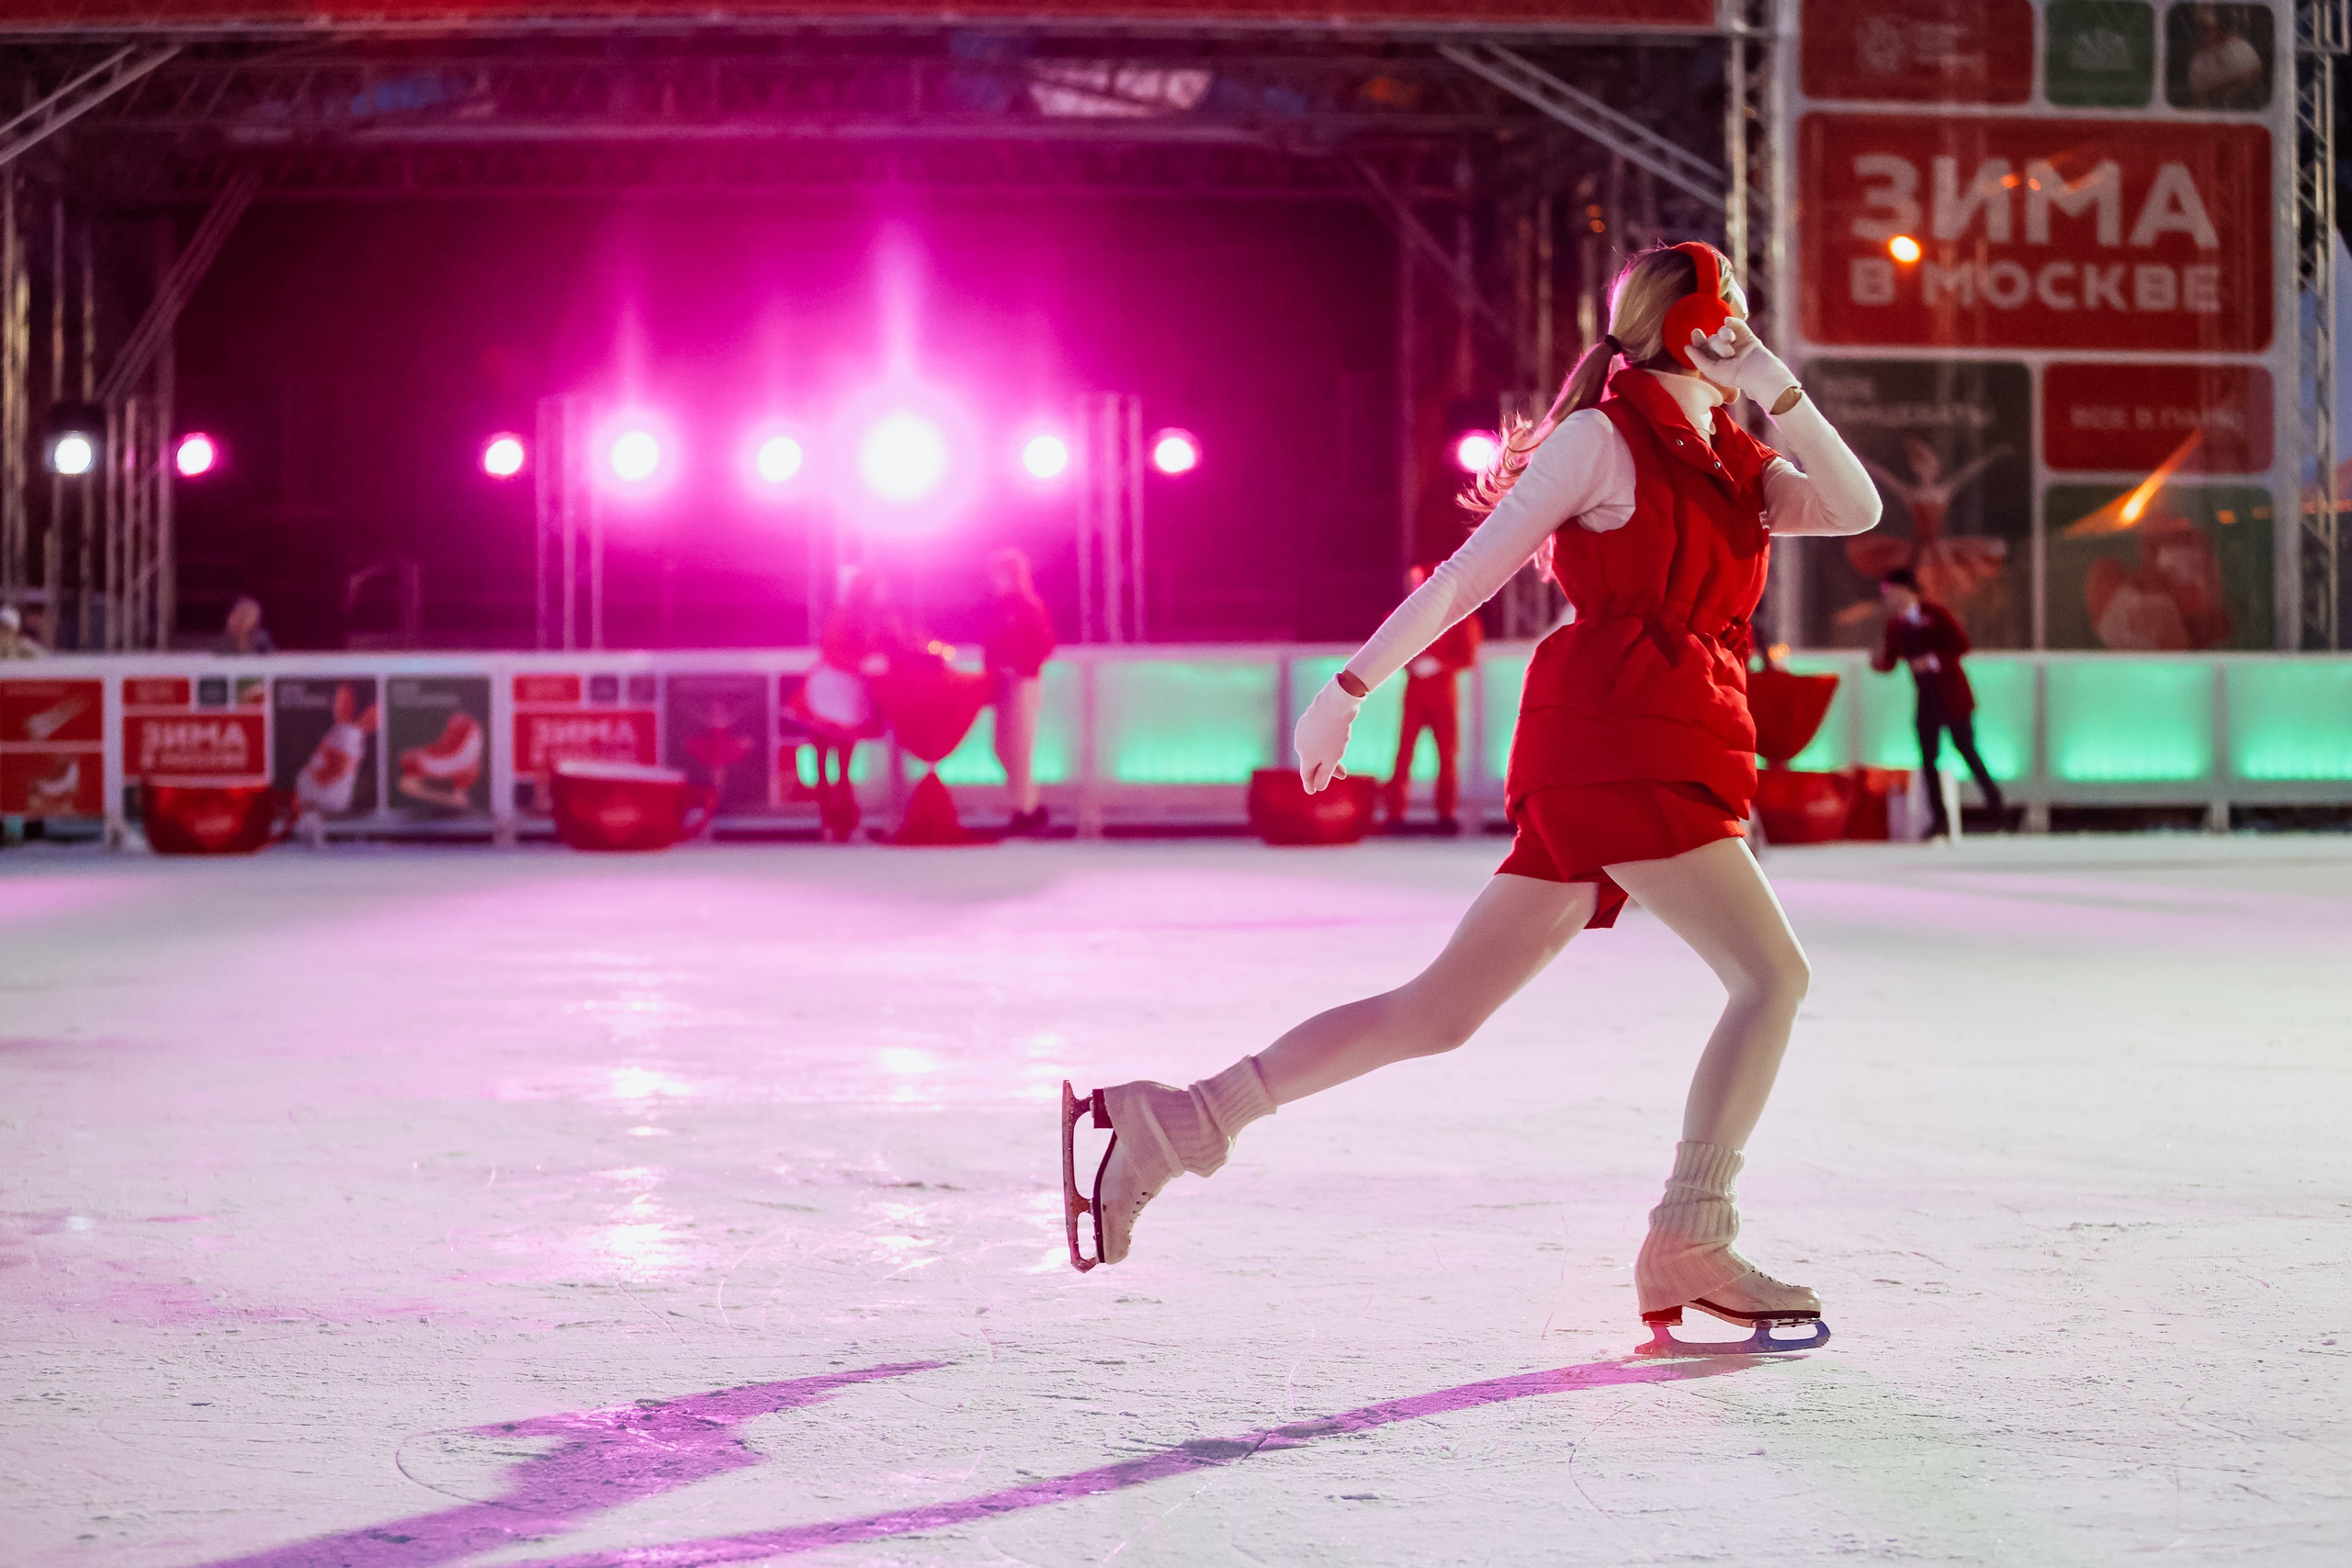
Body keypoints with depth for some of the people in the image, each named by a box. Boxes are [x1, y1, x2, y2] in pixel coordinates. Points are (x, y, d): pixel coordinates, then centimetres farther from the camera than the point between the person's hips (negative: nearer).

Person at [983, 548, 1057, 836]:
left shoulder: (1030, 606, -10)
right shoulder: (998, 606, 13)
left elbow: (1044, 645, -13)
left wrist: (1020, 669, -20)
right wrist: (991, 675, 6)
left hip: (1023, 683, -8)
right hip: (1004, 686, 8)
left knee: (1019, 748, -7)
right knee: (1004, 749, 9)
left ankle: (1025, 812, -2)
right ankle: (1031, 808, 17)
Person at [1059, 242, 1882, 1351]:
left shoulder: (1727, 467, 22)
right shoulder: (1603, 437, -2)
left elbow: (1854, 510, 9)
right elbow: (1466, 576, -3)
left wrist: (1776, 387, 2)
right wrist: (1352, 686, -2)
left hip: (1663, 760, 8)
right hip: (1617, 746, -8)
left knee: (1438, 1011, 5)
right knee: (1772, 975, -10)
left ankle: (1174, 1123, 5)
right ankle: (1688, 1246, -10)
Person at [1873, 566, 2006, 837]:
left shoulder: (1935, 614, -11)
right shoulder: (1895, 624, 4)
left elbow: (1961, 644, -15)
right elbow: (1889, 662, 6)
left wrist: (1934, 660, -24)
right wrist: (1878, 660, -16)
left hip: (1951, 694, -5)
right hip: (1927, 700, 5)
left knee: (1965, 748, 1)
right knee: (1928, 758, 0)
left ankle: (1993, 797, 23)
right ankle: (1940, 820, 5)